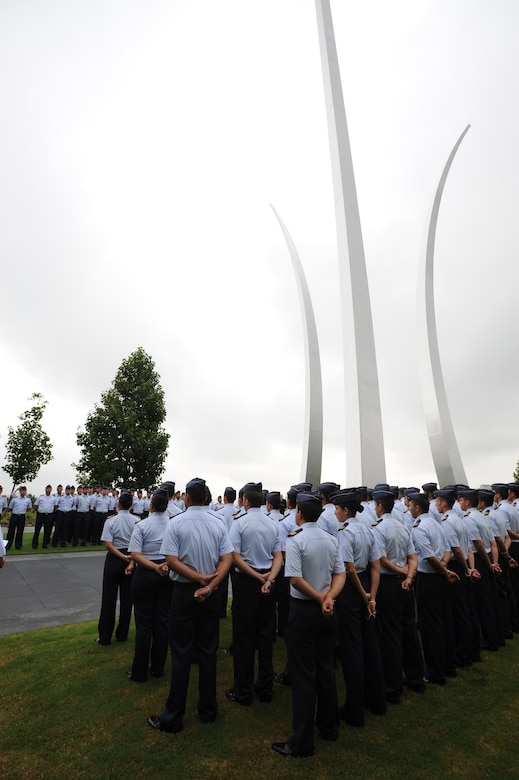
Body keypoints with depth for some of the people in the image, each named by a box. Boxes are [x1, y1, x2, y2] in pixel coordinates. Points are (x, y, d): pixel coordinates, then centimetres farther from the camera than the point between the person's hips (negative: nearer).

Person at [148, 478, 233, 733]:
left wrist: (199, 578, -15)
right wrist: (209, 586, -15)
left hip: (184, 591, -3)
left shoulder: (177, 523, -13)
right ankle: (208, 710, 30)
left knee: (181, 653, 10)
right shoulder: (218, 523, -6)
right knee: (208, 651, 16)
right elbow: (227, 559, -11)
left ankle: (173, 717, 21)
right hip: (210, 594, 3)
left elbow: (172, 561, -18)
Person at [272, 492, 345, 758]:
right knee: (326, 668, 21)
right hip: (326, 611, 6)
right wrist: (328, 598, -13)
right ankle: (329, 726, 38)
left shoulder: (295, 539, -19)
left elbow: (296, 579, -24)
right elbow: (340, 575, -3)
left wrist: (320, 598, -13)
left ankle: (302, 742, 19)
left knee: (303, 674, 7)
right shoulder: (331, 540, -1)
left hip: (304, 609, -6)